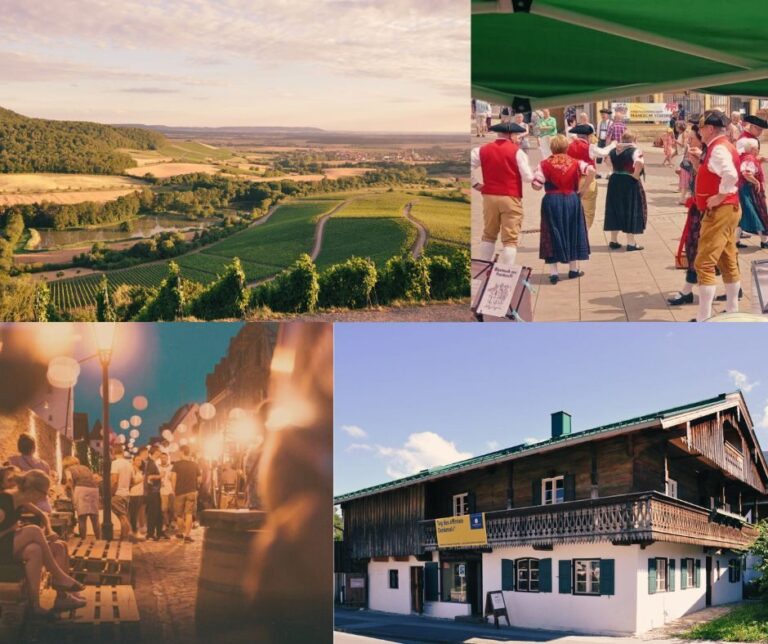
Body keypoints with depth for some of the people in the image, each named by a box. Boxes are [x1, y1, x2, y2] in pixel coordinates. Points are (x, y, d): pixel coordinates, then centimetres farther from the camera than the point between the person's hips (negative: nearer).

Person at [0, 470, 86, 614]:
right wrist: (12, 530, -21)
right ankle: (59, 577, -19)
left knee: (59, 547, -8)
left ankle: (61, 596, -9)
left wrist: (49, 531, 2)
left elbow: (42, 515, 20)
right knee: (33, 531, -32)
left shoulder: (20, 500, 4)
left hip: (13, 547, 9)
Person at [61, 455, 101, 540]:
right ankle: (99, 540, 12)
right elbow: (95, 478, 19)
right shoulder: (85, 468, 30)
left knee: (82, 518, -2)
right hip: (94, 489, 4)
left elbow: (69, 479, -6)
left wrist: (71, 490, 2)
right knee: (95, 519, 10)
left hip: (81, 489, -4)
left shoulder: (68, 469, 16)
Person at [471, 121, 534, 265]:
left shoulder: (483, 150, 6)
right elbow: (528, 177, -9)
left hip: (489, 197, 5)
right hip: (511, 198, -4)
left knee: (488, 235, 19)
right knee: (510, 239, -2)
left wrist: (475, 184, 9)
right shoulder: (516, 151, -7)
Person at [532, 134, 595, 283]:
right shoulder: (575, 163, 1)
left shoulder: (544, 164, -5)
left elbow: (536, 185, -11)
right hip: (572, 200, 2)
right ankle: (573, 269, 24)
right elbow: (591, 170, -14)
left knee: (553, 233, 4)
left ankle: (553, 272, 1)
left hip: (551, 201, -2)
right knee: (573, 232, 16)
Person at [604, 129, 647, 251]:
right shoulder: (634, 150, -12)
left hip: (614, 181, 5)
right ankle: (631, 243, 1)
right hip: (630, 183, -5)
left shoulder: (614, 150, 6)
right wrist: (636, 175, -17)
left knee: (615, 209, 14)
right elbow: (639, 162, -29)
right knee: (631, 210, 2)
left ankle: (614, 241, 17)